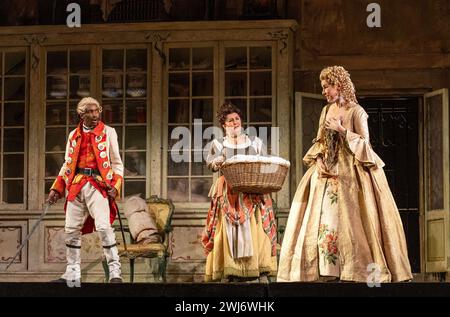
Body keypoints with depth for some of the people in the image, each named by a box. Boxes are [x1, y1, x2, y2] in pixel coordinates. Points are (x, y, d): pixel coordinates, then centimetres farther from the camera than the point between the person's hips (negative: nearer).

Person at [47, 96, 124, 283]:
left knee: (103, 226, -18)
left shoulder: (108, 132, 7)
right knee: (71, 229, 5)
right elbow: (67, 165, 21)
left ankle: (114, 272, -14)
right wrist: (56, 188, 11)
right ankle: (72, 273, 16)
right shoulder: (73, 135, 16)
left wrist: (115, 186, -8)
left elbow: (117, 164, 6)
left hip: (98, 184, -4)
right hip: (76, 186, 4)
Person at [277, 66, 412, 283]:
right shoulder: (326, 111, 13)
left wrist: (341, 129, -13)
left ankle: (360, 269, -4)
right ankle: (329, 269, -1)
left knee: (349, 220, -10)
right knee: (324, 219, -2)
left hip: (350, 175, -6)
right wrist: (318, 160, -3)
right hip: (327, 172, 6)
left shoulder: (356, 111, -5)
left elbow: (364, 144, -8)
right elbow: (319, 142, 15)